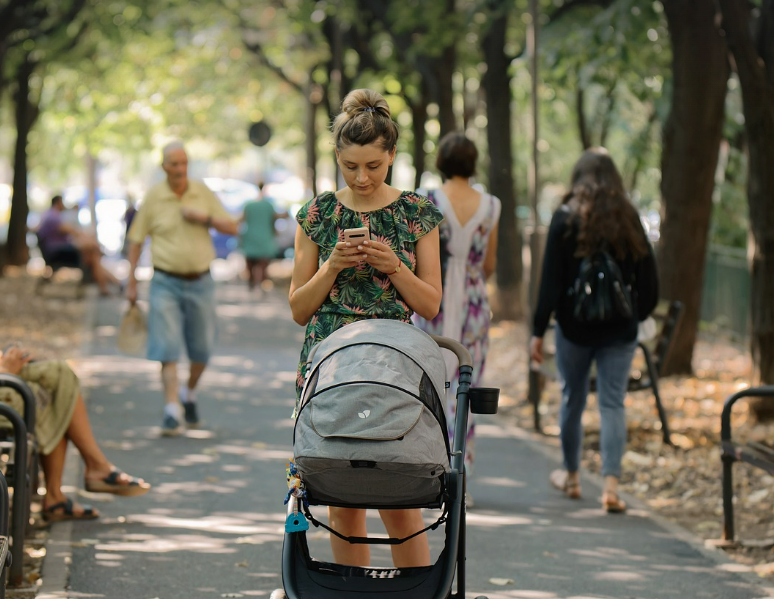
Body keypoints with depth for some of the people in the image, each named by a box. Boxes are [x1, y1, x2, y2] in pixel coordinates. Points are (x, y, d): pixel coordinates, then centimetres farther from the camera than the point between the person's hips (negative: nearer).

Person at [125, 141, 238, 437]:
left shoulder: (203, 192, 4)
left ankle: (189, 393, 35)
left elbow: (231, 227, 6)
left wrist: (204, 218, -12)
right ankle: (172, 410, -14)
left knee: (202, 350, 8)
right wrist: (131, 282, 2)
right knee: (167, 348, -11)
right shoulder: (153, 197, -1)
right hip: (166, 282, -2)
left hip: (200, 282, 2)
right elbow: (136, 240, 4)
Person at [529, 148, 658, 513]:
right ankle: (611, 484, -10)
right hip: (620, 331, 1)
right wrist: (637, 315, 20)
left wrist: (538, 331, -4)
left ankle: (571, 476, 29)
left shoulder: (566, 218, -7)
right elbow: (647, 278, 5)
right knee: (613, 404, 2)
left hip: (575, 327, -1)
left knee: (573, 400, 14)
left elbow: (551, 280, -8)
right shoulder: (629, 219, 0)